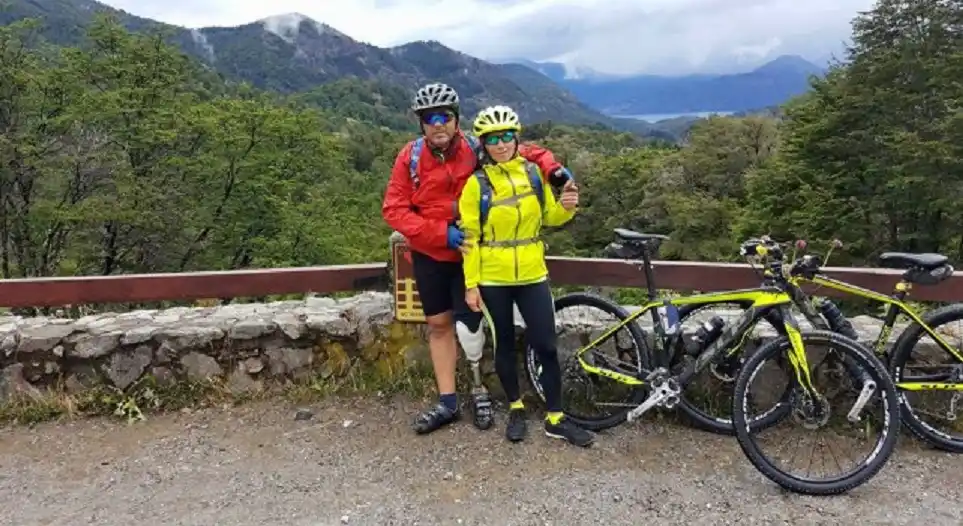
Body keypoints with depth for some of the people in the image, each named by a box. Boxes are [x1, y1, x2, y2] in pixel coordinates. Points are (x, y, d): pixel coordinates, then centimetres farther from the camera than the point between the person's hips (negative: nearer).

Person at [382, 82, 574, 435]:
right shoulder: (410, 157, -8)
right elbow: (393, 209, -11)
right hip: (429, 255, 2)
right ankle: (447, 403, 24)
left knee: (467, 326, -7)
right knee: (438, 325, 11)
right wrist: (441, 233, -20)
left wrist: (553, 168, -19)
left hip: (468, 254, -2)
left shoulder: (476, 150, -11)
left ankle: (479, 389, 21)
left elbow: (525, 153, 1)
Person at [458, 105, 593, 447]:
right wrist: (471, 285, -8)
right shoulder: (476, 184, -7)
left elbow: (549, 218, 11)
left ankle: (555, 418, 16)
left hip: (532, 275, 2)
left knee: (546, 345, 2)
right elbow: (470, 238, -6)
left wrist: (566, 207, -11)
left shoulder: (533, 172, 2)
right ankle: (516, 408, 30)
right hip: (493, 279, -2)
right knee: (505, 344, 11)